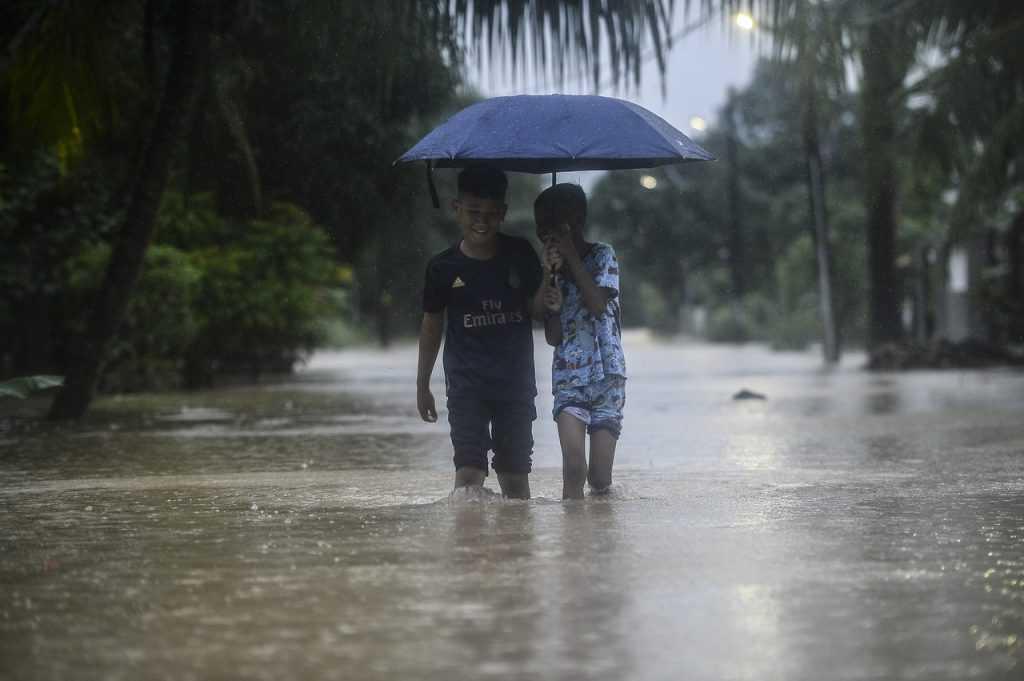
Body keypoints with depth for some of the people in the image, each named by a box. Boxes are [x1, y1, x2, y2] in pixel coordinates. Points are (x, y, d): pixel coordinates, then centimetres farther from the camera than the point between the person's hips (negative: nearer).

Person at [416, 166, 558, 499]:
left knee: (515, 473, 11)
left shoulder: (520, 255, 0)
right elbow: (432, 324, 8)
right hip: (466, 383, -2)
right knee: (469, 471, -15)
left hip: (516, 382, 2)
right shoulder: (443, 267, -3)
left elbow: (536, 311, 4)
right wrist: (422, 385, 12)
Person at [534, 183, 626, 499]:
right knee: (574, 467, -17)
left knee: (600, 477, -4)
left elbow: (597, 304, -15)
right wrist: (552, 277, -6)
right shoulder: (551, 268, 9)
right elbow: (553, 336, 2)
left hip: (607, 375, -2)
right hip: (569, 377, 2)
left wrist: (571, 257, -11)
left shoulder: (602, 255, 2)